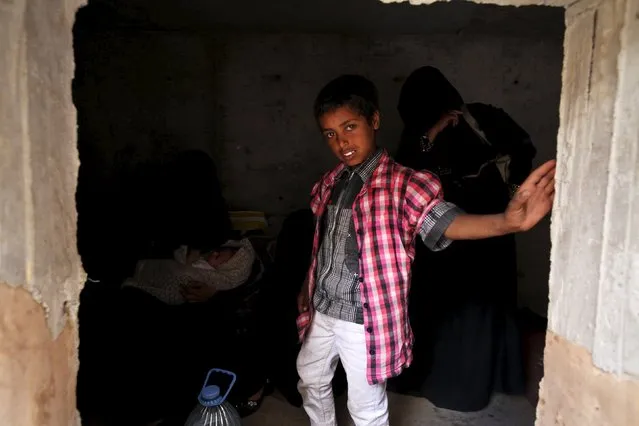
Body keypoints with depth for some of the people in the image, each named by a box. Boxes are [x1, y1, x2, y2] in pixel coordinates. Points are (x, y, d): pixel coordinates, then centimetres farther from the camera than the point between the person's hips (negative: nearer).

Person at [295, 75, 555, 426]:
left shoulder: (402, 184, -19)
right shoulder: (330, 183, 1)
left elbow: (447, 222, -35)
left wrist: (507, 221, -54)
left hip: (363, 318, -6)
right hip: (320, 310, 7)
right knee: (311, 378, 28)